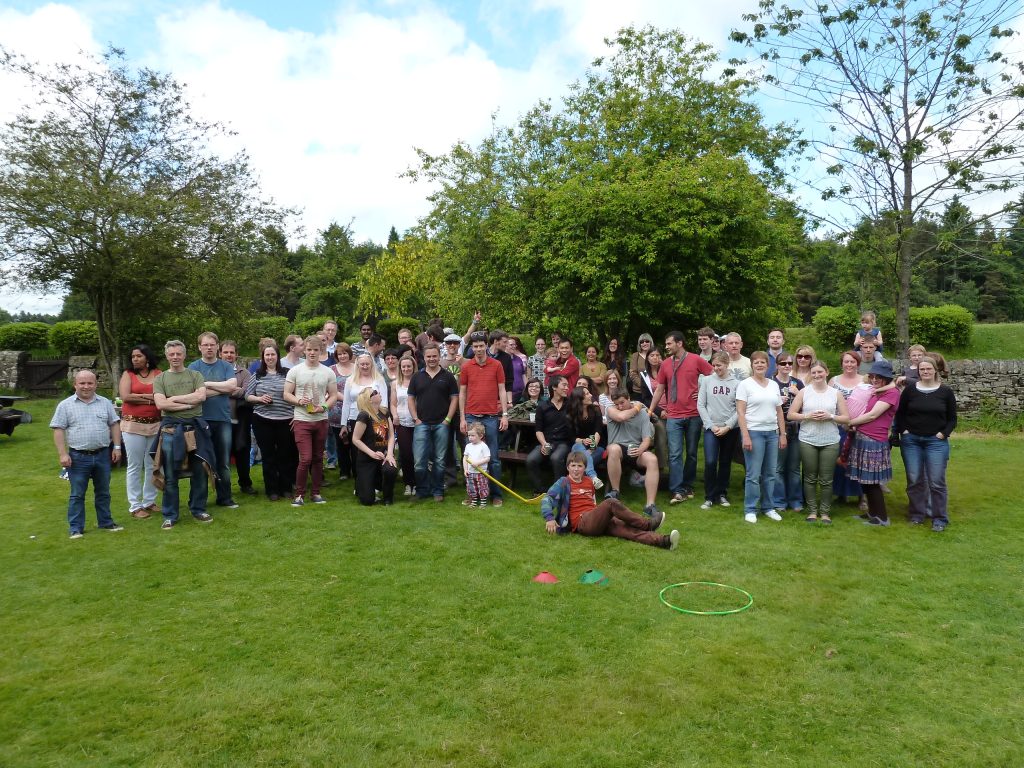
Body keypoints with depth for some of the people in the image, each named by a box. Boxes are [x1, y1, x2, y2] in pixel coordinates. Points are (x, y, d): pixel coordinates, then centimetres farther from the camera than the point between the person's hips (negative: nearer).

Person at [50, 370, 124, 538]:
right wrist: (63, 454, -10)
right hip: (78, 457, -3)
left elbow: (114, 425, 10)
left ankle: (106, 522, 23)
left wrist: (117, 447, 2)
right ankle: (76, 528, 11)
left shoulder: (105, 403, 7)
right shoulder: (65, 405, -1)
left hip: (102, 455, 3)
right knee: (77, 495, 4)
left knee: (103, 492, 13)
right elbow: (58, 430, -4)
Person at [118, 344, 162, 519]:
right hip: (133, 425, -2)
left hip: (155, 425, 2)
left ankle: (149, 501, 21)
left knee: (152, 465, 9)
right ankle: (135, 506, 7)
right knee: (134, 467, 1)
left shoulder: (158, 374, 7)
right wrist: (150, 397, -6)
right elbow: (125, 397, -9)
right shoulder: (128, 374, 4)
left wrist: (139, 396, -9)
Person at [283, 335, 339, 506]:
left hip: (321, 420, 3)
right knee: (305, 459, -10)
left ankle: (315, 492, 21)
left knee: (318, 458, 10)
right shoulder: (295, 371, -1)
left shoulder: (328, 372, 4)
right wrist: (299, 401, -18)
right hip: (301, 420, -2)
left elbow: (333, 395, 6)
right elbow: (287, 394, 1)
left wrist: (324, 407, -12)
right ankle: (299, 494, 5)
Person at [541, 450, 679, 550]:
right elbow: (546, 499, -7)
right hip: (582, 523, -6)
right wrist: (549, 519, -21)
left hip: (598, 522, 6)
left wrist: (602, 514, 16)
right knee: (611, 503, -26)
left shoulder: (589, 482, 23)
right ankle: (647, 524, -17)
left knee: (625, 528, -22)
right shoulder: (564, 482, 5)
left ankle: (661, 541, -42)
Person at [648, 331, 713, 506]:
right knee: (675, 454, -6)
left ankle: (688, 486, 22)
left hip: (693, 415, -1)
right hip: (673, 416, 1)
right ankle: (678, 491, -6)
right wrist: (650, 410, 12)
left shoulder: (696, 360, -2)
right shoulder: (665, 364, 7)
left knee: (692, 453, 9)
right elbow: (659, 390, 13)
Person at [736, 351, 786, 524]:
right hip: (753, 432, -5)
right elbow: (740, 412, -9)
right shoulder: (745, 384, -3)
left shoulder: (774, 385, 12)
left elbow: (779, 412, 15)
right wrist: (745, 436, -16)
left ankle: (768, 507, 21)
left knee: (770, 473, 9)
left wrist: (783, 434, 10)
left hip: (772, 433, 5)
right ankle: (750, 510, 6)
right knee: (753, 474, -4)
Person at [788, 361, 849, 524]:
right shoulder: (804, 392, 3)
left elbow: (846, 418, 4)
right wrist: (807, 416, -13)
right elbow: (790, 415, 1)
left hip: (830, 442, 0)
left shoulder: (836, 393, 5)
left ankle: (825, 511, 16)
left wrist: (830, 416, -12)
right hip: (807, 441, 0)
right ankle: (812, 510, 17)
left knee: (826, 480, 4)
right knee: (810, 478, 6)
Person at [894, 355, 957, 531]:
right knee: (914, 480, 6)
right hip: (911, 440, 1)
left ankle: (940, 518, 9)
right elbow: (900, 414, 8)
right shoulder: (910, 389, 1)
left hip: (936, 441, -1)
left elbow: (952, 418, 4)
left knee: (936, 481, -1)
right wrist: (903, 431, -2)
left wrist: (943, 434, -7)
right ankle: (917, 513, 20)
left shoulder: (945, 391, 0)